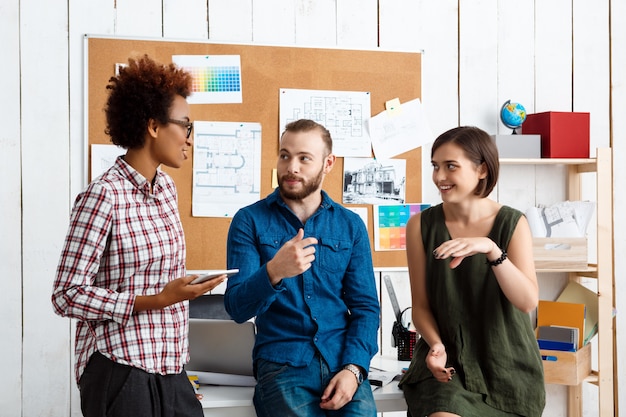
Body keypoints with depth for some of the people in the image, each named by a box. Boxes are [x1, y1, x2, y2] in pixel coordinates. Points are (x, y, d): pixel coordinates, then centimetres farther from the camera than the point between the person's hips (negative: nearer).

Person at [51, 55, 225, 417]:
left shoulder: (167, 187, 9)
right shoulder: (105, 194, -13)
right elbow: (68, 296, -14)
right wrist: (155, 300, -20)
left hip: (171, 370, 7)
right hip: (122, 370, -7)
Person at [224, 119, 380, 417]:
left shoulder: (351, 226, 8)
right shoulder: (250, 221, 1)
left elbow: (366, 307, 7)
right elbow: (237, 308, -7)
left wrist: (354, 367, -10)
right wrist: (274, 272, -26)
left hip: (343, 360, 2)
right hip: (282, 363, -1)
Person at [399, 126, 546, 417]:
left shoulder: (512, 224, -5)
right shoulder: (421, 226, -3)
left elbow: (528, 301, -17)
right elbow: (421, 305, 1)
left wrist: (491, 249, -30)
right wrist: (436, 345, -18)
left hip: (507, 368, 1)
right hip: (447, 362, 0)